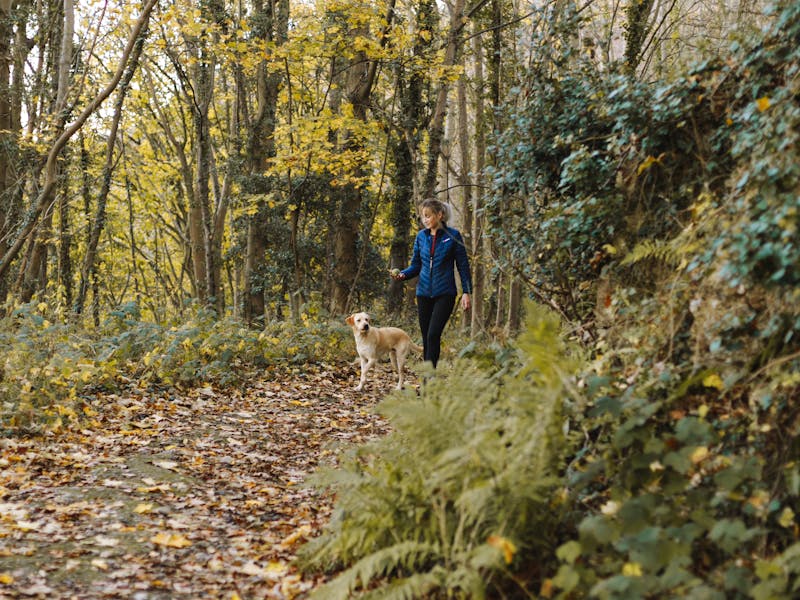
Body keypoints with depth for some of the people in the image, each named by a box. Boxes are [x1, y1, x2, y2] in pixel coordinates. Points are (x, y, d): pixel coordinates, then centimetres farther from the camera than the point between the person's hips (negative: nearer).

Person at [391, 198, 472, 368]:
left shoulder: (453, 236, -4)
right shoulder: (421, 236, 7)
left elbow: (463, 265, -1)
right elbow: (416, 265, 12)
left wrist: (466, 292, -7)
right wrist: (402, 274, -8)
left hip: (445, 293, -4)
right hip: (424, 293, 4)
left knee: (433, 335, -16)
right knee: (426, 338, 6)